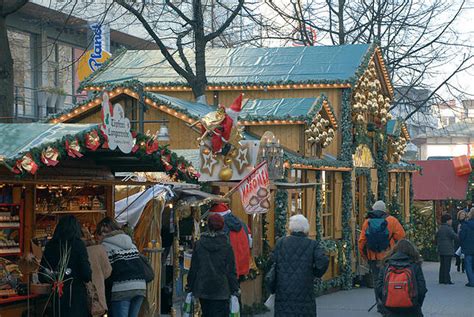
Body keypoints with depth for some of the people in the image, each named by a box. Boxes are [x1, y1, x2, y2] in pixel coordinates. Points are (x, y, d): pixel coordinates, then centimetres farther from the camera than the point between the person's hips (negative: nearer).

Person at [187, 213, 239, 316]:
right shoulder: (226, 246, -6)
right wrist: (235, 289, 3)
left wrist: (190, 286, 14)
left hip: (202, 289, 3)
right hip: (221, 290, -3)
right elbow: (231, 270, -4)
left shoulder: (199, 244, 0)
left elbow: (193, 268, 5)